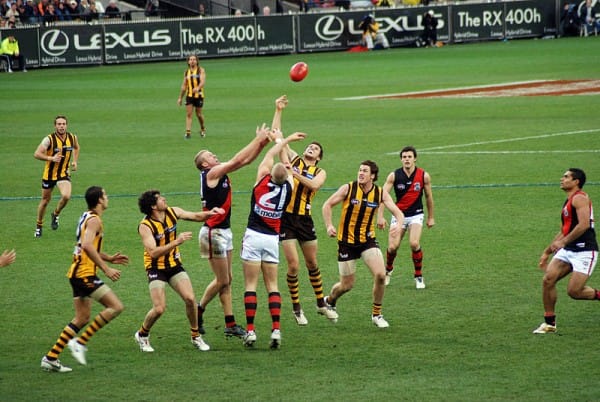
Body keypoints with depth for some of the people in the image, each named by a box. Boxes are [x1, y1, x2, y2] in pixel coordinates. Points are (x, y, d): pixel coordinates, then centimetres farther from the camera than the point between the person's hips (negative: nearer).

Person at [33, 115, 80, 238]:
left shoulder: (72, 137, -5)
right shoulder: (49, 139, -18)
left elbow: (76, 148, 19)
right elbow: (37, 154, -23)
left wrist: (75, 161, 5)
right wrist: (51, 158, -35)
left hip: (64, 173, 2)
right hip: (49, 174, -2)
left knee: (66, 196, -23)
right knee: (45, 200, 11)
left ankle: (56, 215, 7)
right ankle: (39, 226, 33)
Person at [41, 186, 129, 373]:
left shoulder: (87, 217, 17)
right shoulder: (94, 220, -13)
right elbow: (87, 246, -28)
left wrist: (109, 258, 23)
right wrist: (106, 269, -26)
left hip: (78, 273, 10)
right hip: (85, 273, -10)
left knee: (82, 318, 14)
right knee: (116, 306, -11)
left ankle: (51, 357, 12)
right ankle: (80, 342, -10)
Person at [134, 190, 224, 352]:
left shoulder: (172, 212, -4)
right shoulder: (145, 226, -21)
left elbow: (195, 216, 8)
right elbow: (153, 252, -30)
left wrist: (209, 213, -12)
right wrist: (176, 242, -34)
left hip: (175, 265, 5)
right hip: (156, 269, -5)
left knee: (190, 298, -11)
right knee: (159, 309, -13)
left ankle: (196, 336, 7)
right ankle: (142, 335, 15)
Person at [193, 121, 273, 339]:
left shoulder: (221, 173, 10)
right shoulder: (211, 174, -13)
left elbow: (245, 160, 12)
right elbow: (237, 159, -19)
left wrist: (261, 143, 0)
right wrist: (258, 140, -13)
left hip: (224, 231, 9)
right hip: (213, 233, -9)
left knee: (227, 280, 8)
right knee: (222, 280, -4)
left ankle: (230, 324, 10)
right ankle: (198, 311, 13)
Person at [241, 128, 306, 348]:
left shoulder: (263, 180, -9)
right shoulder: (288, 187, -3)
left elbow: (270, 155, 5)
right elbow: (287, 165, 16)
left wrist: (284, 140, 19)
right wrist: (282, 140, 28)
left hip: (253, 237, -3)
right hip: (272, 239, 3)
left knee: (250, 285, -1)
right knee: (272, 286, 7)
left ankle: (250, 331, -7)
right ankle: (276, 330, -6)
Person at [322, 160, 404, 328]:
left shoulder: (381, 193, -5)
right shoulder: (348, 188, -10)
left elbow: (398, 212, -6)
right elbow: (327, 205, -1)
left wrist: (398, 224, -28)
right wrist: (329, 226, -14)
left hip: (368, 240, 2)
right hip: (347, 241, -2)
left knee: (380, 275, -18)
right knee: (347, 285, 3)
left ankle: (376, 314, 2)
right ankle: (329, 300, 39)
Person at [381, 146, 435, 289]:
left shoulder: (424, 176, -7)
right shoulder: (394, 176, -10)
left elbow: (429, 197, 6)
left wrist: (431, 217, 11)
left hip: (416, 214, -1)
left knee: (414, 243, -21)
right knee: (392, 246, -6)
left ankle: (419, 277, -3)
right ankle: (388, 269, 27)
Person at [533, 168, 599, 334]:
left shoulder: (580, 198, -10)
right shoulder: (568, 202, 19)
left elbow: (584, 225, -23)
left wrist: (563, 241, -23)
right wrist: (547, 253, 26)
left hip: (585, 251, -9)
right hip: (567, 251, 9)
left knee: (574, 291, -15)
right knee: (548, 279, -7)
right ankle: (549, 323, 1)